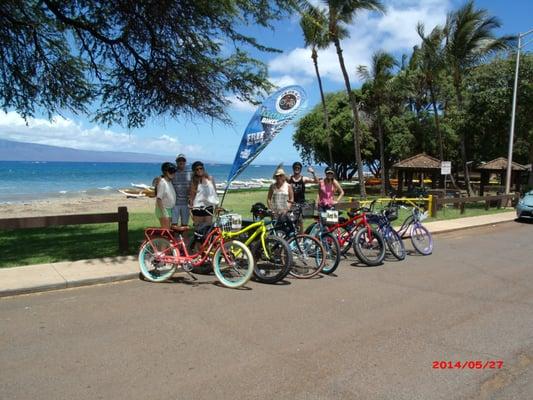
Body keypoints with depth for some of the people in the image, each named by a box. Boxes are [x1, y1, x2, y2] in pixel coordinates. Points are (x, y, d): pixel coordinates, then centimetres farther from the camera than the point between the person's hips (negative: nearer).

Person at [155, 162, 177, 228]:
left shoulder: (170, 182, 10)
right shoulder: (162, 182, -15)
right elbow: (159, 199, -19)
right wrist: (163, 212, -22)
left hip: (169, 209, 9)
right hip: (163, 209, -9)